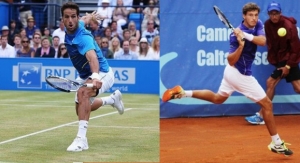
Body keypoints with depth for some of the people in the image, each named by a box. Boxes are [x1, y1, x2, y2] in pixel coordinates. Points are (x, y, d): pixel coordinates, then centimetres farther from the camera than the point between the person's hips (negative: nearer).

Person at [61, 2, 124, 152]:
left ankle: (81, 139, -40)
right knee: (81, 109, 24)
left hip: (101, 73, -9)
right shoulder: (71, 29, -12)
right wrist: (90, 16, 36)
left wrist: (95, 77, -75)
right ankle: (113, 99, 50)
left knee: (83, 93, -39)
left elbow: (92, 56, -56)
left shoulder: (83, 38, -35)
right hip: (84, 75, 9)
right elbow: (84, 19, 12)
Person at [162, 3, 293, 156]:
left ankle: (182, 92, 24)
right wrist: (241, 45, -41)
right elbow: (231, 61, -24)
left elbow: (263, 41, -20)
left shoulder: (257, 24, -3)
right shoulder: (236, 35, -25)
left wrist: (246, 35, -36)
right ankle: (276, 144, 6)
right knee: (267, 104, -2)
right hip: (241, 75, -9)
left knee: (217, 98, 28)